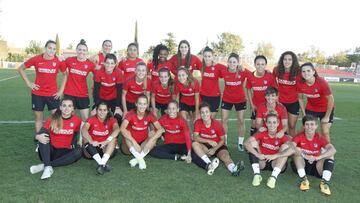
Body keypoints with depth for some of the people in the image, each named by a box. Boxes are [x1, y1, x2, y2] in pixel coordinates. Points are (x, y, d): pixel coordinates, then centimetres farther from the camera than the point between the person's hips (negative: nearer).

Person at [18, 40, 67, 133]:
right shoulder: (36, 59, -8)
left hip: (53, 94, 0)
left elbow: (65, 74, 6)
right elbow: (20, 69, 6)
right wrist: (28, 83, -1)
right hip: (37, 94, 1)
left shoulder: (58, 61, -8)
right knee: (38, 117, 11)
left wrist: (61, 90, -1)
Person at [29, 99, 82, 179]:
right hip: (50, 151, 0)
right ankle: (48, 167, -39)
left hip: (65, 152, 0)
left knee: (78, 152, -29)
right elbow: (40, 133, -14)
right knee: (43, 137, -25)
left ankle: (44, 165, -29)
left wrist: (73, 145, -1)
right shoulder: (52, 119, -6)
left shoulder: (77, 120, -3)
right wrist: (38, 136, -35)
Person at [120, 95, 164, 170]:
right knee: (126, 133, -28)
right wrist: (134, 142, -39)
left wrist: (149, 142, -31)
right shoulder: (131, 114, -16)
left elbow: (160, 129, -19)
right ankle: (140, 159, -36)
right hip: (130, 146, -2)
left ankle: (138, 159, -30)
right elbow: (122, 128, -32)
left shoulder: (149, 115, -9)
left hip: (143, 145, 2)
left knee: (154, 134, -21)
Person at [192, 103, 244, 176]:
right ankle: (209, 164, -42)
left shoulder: (217, 124, -11)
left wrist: (214, 149, -20)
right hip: (205, 147, 2)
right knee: (194, 144, -27)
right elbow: (195, 138, -18)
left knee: (224, 154, -32)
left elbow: (223, 140, -7)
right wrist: (209, 141, -29)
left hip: (218, 146, -1)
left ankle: (233, 169, -65)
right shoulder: (198, 123, -9)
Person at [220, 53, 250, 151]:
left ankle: (240, 143, 25)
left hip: (240, 100, 0)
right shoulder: (224, 72, -18)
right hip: (226, 99, 1)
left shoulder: (243, 72, -20)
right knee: (224, 120, 2)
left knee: (241, 121, 8)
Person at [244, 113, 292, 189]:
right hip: (262, 163, 1)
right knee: (253, 143, -18)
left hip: (275, 163, -1)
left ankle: (273, 177, -31)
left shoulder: (282, 136, -12)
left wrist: (275, 156, -42)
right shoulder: (262, 134, -9)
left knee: (285, 146, -22)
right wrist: (257, 154, -39)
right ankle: (257, 174, -24)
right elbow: (246, 143, -24)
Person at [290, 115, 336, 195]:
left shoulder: (320, 138, -9)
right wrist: (304, 155, -47)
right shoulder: (299, 136, -11)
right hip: (302, 165, -1)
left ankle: (325, 182, -27)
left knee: (329, 155, -20)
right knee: (297, 152, -27)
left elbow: (333, 150, -26)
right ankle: (304, 179, -27)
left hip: (316, 166, 1)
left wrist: (317, 157, -42)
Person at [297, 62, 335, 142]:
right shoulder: (300, 84, -20)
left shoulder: (322, 82, -29)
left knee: (325, 132, -3)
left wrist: (326, 117, -15)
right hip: (310, 109, 3)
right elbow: (300, 98, -2)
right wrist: (304, 114, -2)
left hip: (325, 109, -3)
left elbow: (331, 99, -20)